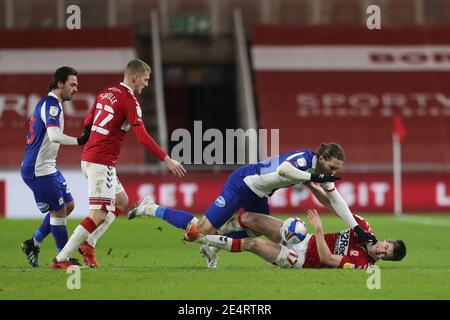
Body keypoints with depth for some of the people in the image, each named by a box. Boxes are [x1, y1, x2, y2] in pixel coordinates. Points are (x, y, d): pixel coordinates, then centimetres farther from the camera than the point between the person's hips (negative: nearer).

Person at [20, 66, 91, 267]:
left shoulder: (50, 104, 15)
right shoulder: (51, 105, -18)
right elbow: (54, 136, -32)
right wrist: (79, 141, -34)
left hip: (48, 168, 11)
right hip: (38, 170, -11)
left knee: (68, 205, 13)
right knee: (59, 210, -5)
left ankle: (33, 244, 19)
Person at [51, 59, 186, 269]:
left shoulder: (105, 93, 12)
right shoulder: (129, 100, -12)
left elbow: (87, 122, 21)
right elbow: (142, 136, -19)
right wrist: (166, 160, -17)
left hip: (89, 157, 9)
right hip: (101, 163, -9)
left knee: (121, 201, 21)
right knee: (99, 215, -9)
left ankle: (88, 244, 14)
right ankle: (61, 259, -11)